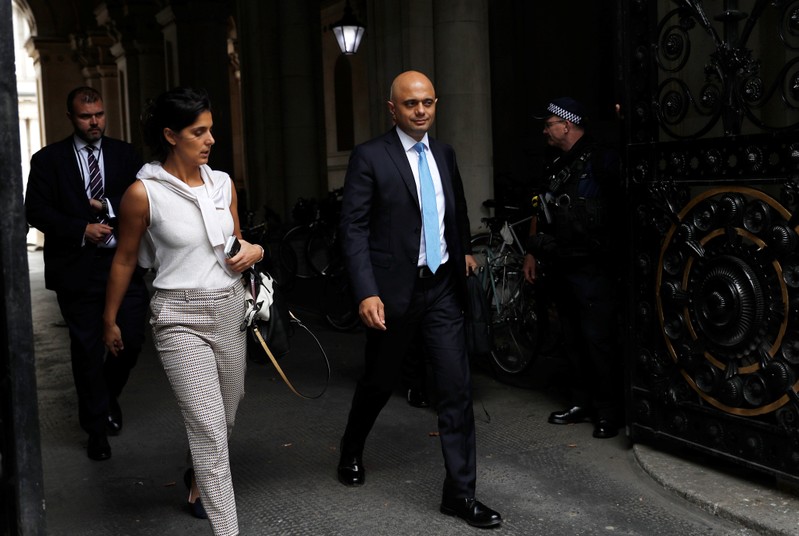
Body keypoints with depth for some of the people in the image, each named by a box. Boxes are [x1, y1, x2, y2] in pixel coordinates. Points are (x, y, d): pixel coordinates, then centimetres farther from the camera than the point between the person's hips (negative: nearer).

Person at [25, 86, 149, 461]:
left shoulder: (125, 155, 9)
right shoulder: (48, 160, 4)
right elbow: (36, 211, -3)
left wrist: (109, 205, -14)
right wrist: (82, 230, -13)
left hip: (124, 264, 2)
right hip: (77, 269, -1)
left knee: (131, 340, 1)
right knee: (87, 350, 6)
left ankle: (109, 396, 32)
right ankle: (97, 428, 20)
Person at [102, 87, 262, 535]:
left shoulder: (223, 184, 4)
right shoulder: (144, 192, -10)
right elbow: (125, 260, 1)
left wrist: (253, 251, -6)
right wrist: (111, 321, 10)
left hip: (231, 309, 6)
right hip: (181, 317, -5)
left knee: (226, 417, 19)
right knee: (210, 431, -9)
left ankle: (200, 479, 49)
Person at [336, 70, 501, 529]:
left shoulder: (444, 154, 8)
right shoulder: (370, 158, -9)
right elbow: (354, 229, -13)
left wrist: (463, 252, 16)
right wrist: (367, 292, -21)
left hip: (442, 287, 4)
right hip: (395, 289, -4)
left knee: (457, 388, -1)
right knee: (379, 382, 15)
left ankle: (460, 492, 9)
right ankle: (352, 451, 44)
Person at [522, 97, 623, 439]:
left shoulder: (600, 159, -8)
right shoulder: (557, 166, 17)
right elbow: (540, 213, 22)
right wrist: (532, 251, 19)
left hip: (591, 267, -8)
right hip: (559, 267, 8)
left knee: (599, 339, -5)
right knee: (572, 339, 13)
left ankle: (608, 411, 4)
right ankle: (582, 402, 24)